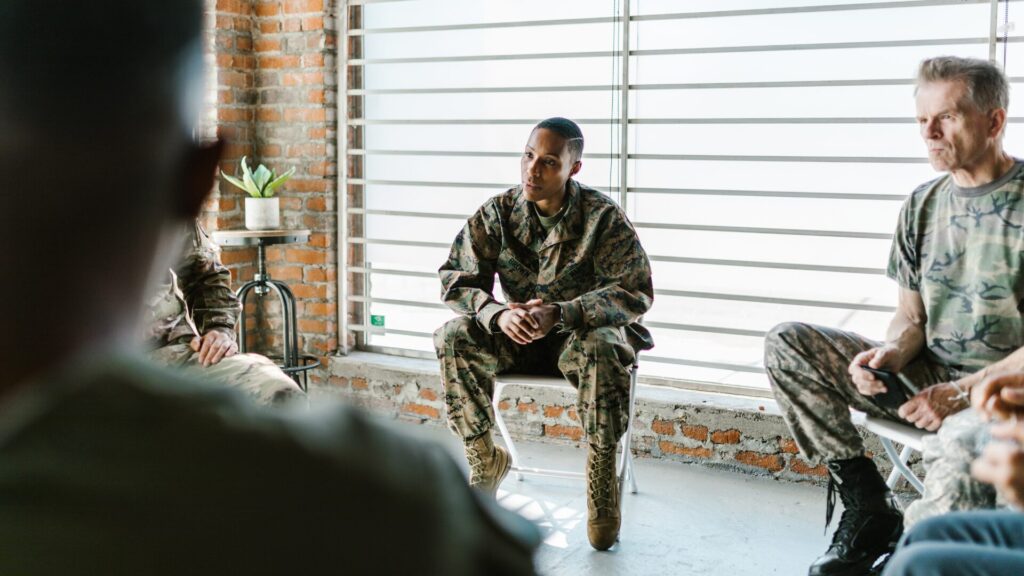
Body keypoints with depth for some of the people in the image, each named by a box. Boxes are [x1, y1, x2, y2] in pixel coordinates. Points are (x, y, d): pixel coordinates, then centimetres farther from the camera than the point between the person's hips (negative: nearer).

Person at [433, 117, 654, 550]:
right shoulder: (497, 213, -6)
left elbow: (635, 292, -21)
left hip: (582, 332, -3)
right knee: (453, 338, -23)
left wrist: (559, 314, -36)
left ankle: (602, 474, -22)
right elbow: (456, 279, -7)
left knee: (603, 348, -37)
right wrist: (498, 314, -30)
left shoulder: (603, 217, -15)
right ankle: (485, 459, -6)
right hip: (516, 336, 3)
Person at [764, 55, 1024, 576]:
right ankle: (867, 503, -7)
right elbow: (911, 315, 12)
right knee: (785, 343, -9)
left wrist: (962, 393, -20)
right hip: (927, 378, 6)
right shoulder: (923, 205, 10)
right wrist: (890, 354, -10)